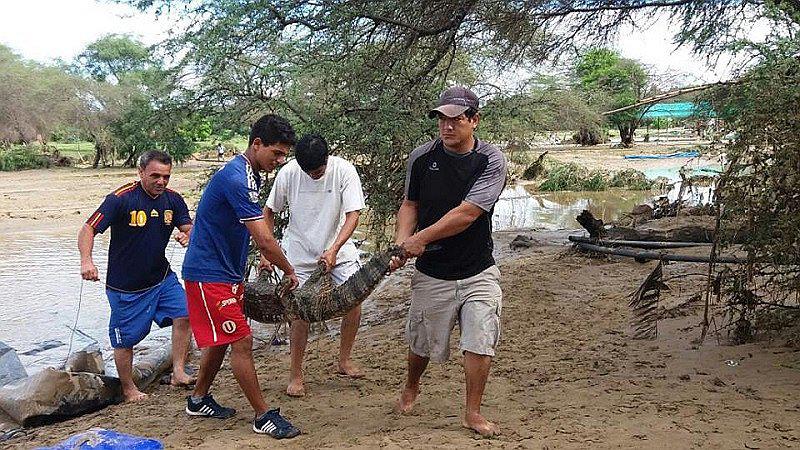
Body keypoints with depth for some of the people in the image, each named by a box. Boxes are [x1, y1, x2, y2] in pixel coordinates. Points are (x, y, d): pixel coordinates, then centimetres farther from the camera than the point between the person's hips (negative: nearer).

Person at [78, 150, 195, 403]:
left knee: (184, 314, -11)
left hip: (162, 277, 5)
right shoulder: (121, 199, -18)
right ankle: (128, 389, 23)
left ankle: (178, 373, -1)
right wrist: (86, 260, -36)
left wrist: (187, 236, -22)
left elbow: (189, 227, 3)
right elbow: (88, 229, -19)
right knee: (125, 339, 3)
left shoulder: (173, 200, -1)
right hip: (126, 285, -5)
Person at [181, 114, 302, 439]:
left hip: (226, 271, 10)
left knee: (222, 340, 19)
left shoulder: (248, 175, 9)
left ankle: (199, 400, 35)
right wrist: (290, 272, -14)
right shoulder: (236, 179, -25)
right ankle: (263, 417, 1)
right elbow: (265, 241, -27)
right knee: (241, 342, -7)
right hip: (209, 275, -10)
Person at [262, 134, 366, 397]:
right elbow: (269, 212, -1)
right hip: (300, 252, 0)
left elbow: (353, 215, -20)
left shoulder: (344, 171, -18)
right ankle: (296, 374, 9)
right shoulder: (288, 173, -14)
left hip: (338, 249, 1)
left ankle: (344, 360, 11)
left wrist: (334, 249, -34)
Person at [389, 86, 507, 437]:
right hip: (431, 273, 2)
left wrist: (421, 238, -17)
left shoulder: (491, 161, -12)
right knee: (422, 343, 14)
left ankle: (473, 413, 16)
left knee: (480, 343, -5)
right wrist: (401, 243, -11)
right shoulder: (422, 157, -3)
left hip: (477, 272, -1)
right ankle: (411, 388, 45)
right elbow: (410, 205, 6)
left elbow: (467, 213, -19)